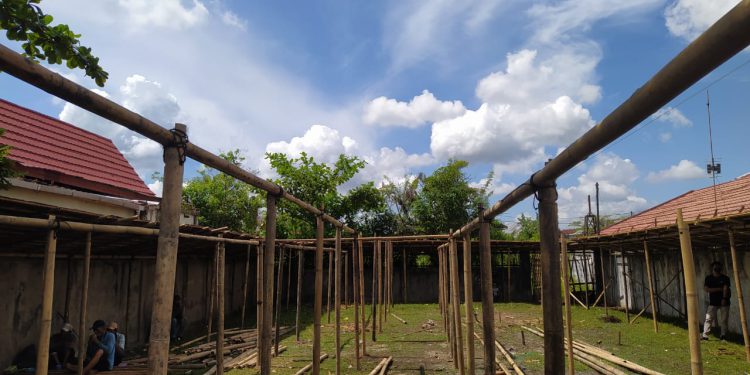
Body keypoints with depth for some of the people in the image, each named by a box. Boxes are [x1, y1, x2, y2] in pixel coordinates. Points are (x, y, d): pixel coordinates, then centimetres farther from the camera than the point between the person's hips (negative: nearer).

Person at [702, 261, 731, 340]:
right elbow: (706, 289, -6)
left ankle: (723, 336, 12)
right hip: (713, 303, 1)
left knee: (724, 320, 1)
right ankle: (705, 335, -6)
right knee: (708, 319, -5)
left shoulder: (725, 278, 1)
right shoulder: (708, 278, 4)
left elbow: (725, 288, -11)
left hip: (724, 302, -1)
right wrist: (719, 289, -12)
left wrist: (724, 299, -22)